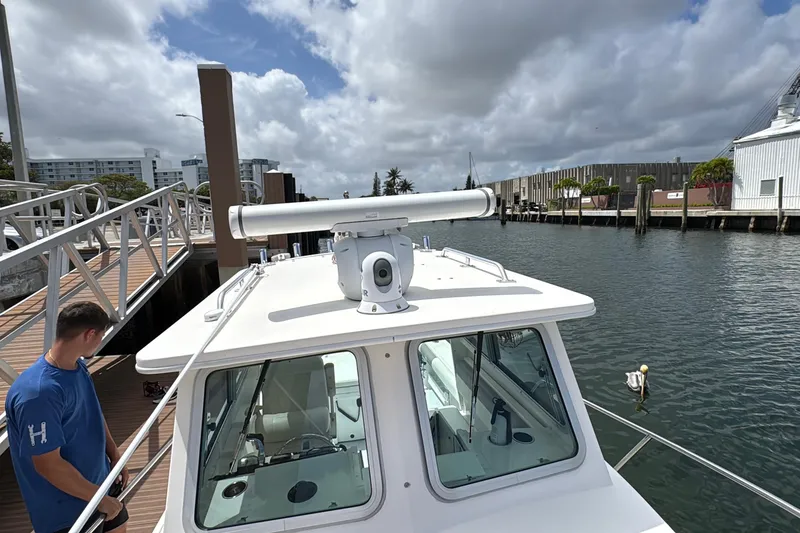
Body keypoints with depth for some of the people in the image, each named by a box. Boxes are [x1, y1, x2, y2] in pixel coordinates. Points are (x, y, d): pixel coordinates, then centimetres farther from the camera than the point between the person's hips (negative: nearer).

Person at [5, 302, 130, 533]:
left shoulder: (77, 366, -5)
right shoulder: (39, 392, -33)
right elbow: (48, 465, -27)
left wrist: (115, 455, 8)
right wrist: (100, 499, -18)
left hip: (100, 479, 8)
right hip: (67, 511, -8)